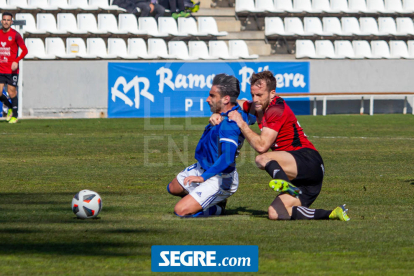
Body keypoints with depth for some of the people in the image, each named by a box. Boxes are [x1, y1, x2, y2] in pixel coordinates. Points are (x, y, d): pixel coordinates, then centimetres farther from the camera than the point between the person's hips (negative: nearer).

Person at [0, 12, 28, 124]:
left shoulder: (15, 35, -5)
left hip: (12, 70, -4)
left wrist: (16, 61, -19)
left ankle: (14, 116, 12)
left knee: (12, 92, -3)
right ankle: (10, 107, 26)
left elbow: (24, 50, -5)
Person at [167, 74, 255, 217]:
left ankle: (218, 208, 5)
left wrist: (203, 177, -33)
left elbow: (227, 158, -41)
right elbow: (253, 117, 22)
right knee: (173, 188, 29)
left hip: (219, 180, -11)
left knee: (181, 210, -18)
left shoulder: (229, 124, -33)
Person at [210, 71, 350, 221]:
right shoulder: (260, 106, 15)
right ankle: (332, 214, -6)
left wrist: (241, 124, -10)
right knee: (274, 213, -5)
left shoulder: (277, 110, -11)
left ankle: (284, 184, -53)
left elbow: (261, 146, -18)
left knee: (263, 159, -29)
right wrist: (218, 115, 9)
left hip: (309, 162, -9)